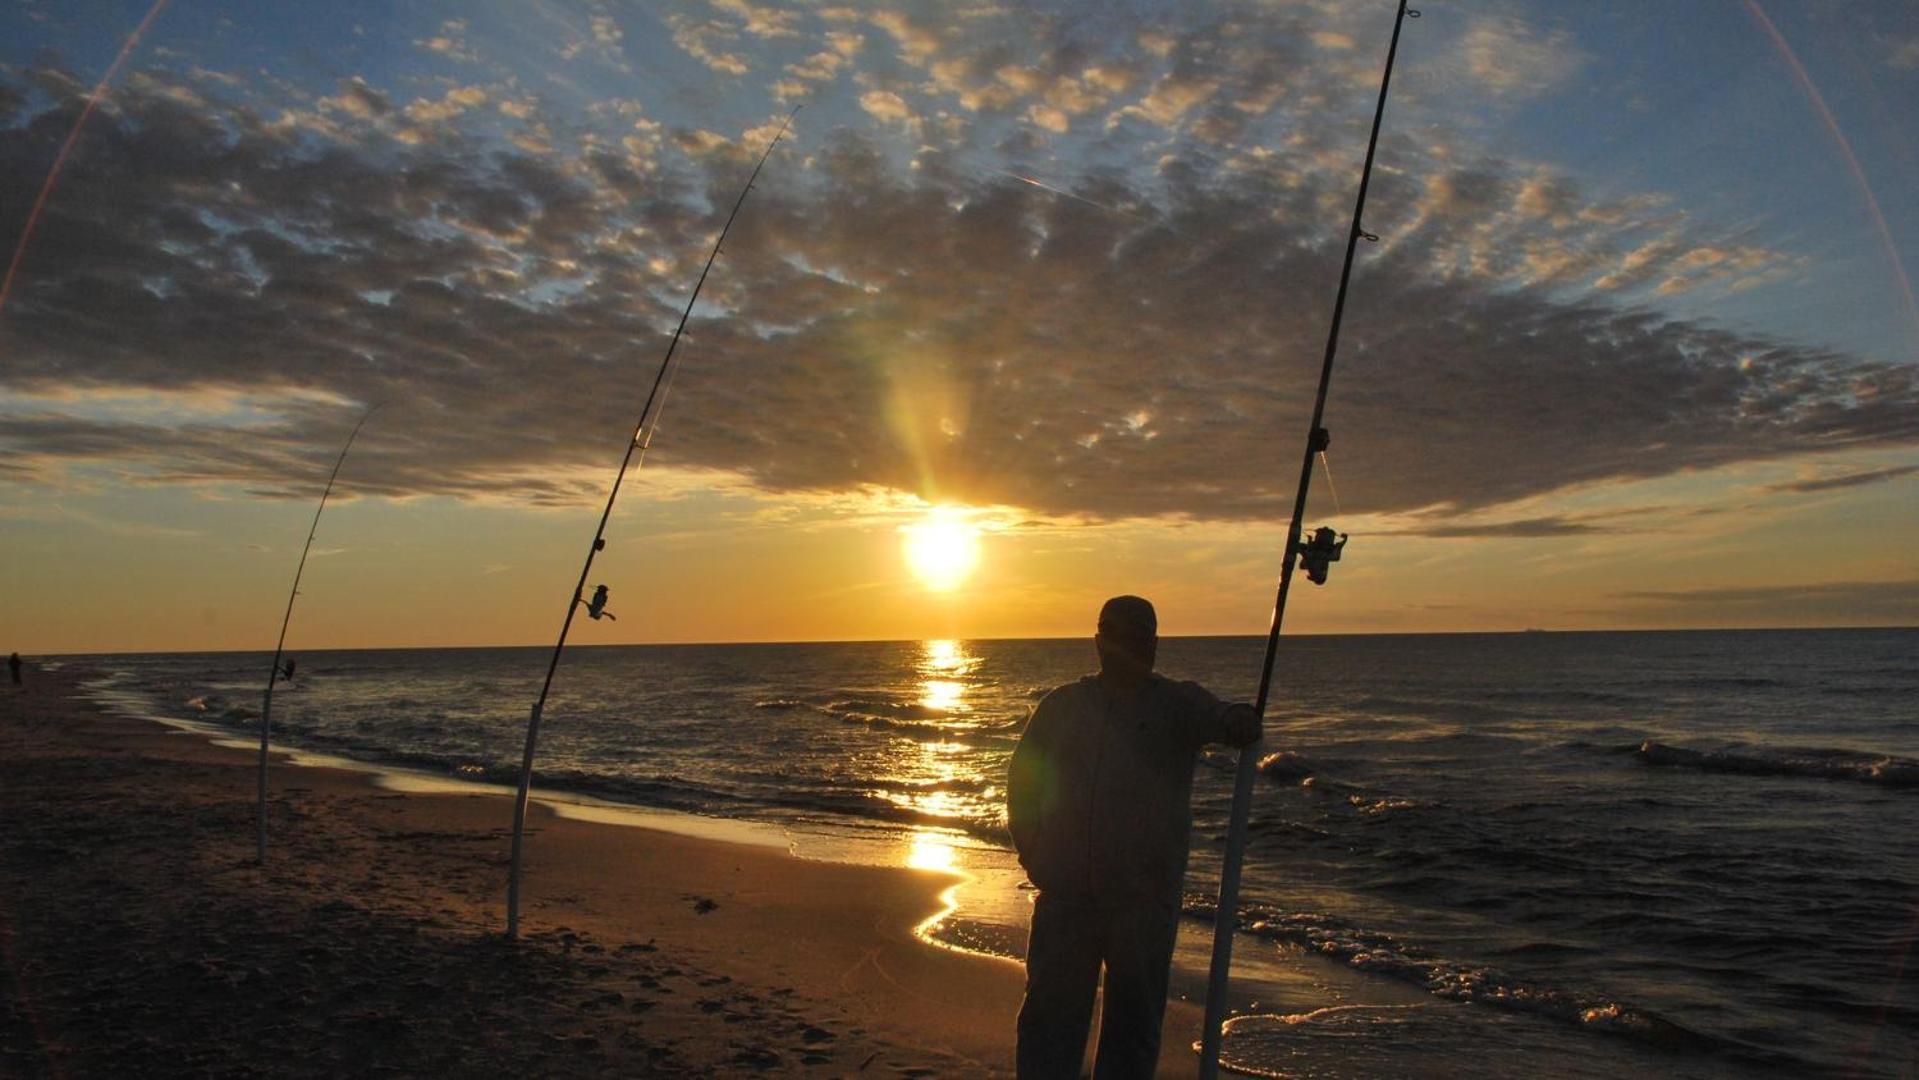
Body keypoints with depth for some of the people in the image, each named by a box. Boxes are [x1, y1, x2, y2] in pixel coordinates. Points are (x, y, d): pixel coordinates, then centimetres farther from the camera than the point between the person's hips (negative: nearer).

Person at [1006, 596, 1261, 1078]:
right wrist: (1033, 853, 7)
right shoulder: (1061, 706, 8)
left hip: (1144, 899, -1)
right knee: (1049, 1019, 8)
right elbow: (1022, 781, 15)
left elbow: (1217, 720, -16)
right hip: (1064, 895, 2)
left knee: (1134, 1022, 8)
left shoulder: (1176, 705, 4)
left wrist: (1240, 724, -39)